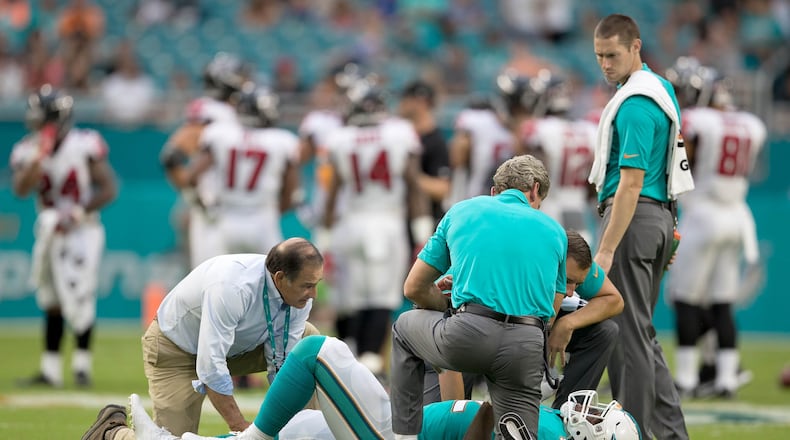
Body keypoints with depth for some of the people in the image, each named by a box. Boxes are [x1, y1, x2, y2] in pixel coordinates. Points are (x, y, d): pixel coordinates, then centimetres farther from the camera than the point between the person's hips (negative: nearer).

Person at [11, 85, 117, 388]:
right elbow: (21, 189, -19)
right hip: (49, 232, 4)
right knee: (51, 301, 8)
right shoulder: (27, 150, -3)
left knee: (78, 297, -10)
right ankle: (50, 370, 14)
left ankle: (82, 365, 5)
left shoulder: (85, 145, -12)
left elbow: (108, 189, -10)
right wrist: (41, 155, -26)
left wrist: (77, 214, -19)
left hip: (82, 230, -4)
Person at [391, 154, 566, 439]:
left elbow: (414, 289, 21)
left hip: (465, 339, 0)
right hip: (525, 350, 0)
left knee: (405, 327, 32)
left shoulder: (462, 212, 18)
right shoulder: (554, 231, 19)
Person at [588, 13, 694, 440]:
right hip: (661, 214, 10)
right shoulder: (662, 88, 14)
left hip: (633, 216, -10)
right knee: (641, 331, 14)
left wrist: (606, 251, -24)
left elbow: (631, 184, -23)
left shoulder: (635, 105, -18)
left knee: (626, 333, -6)